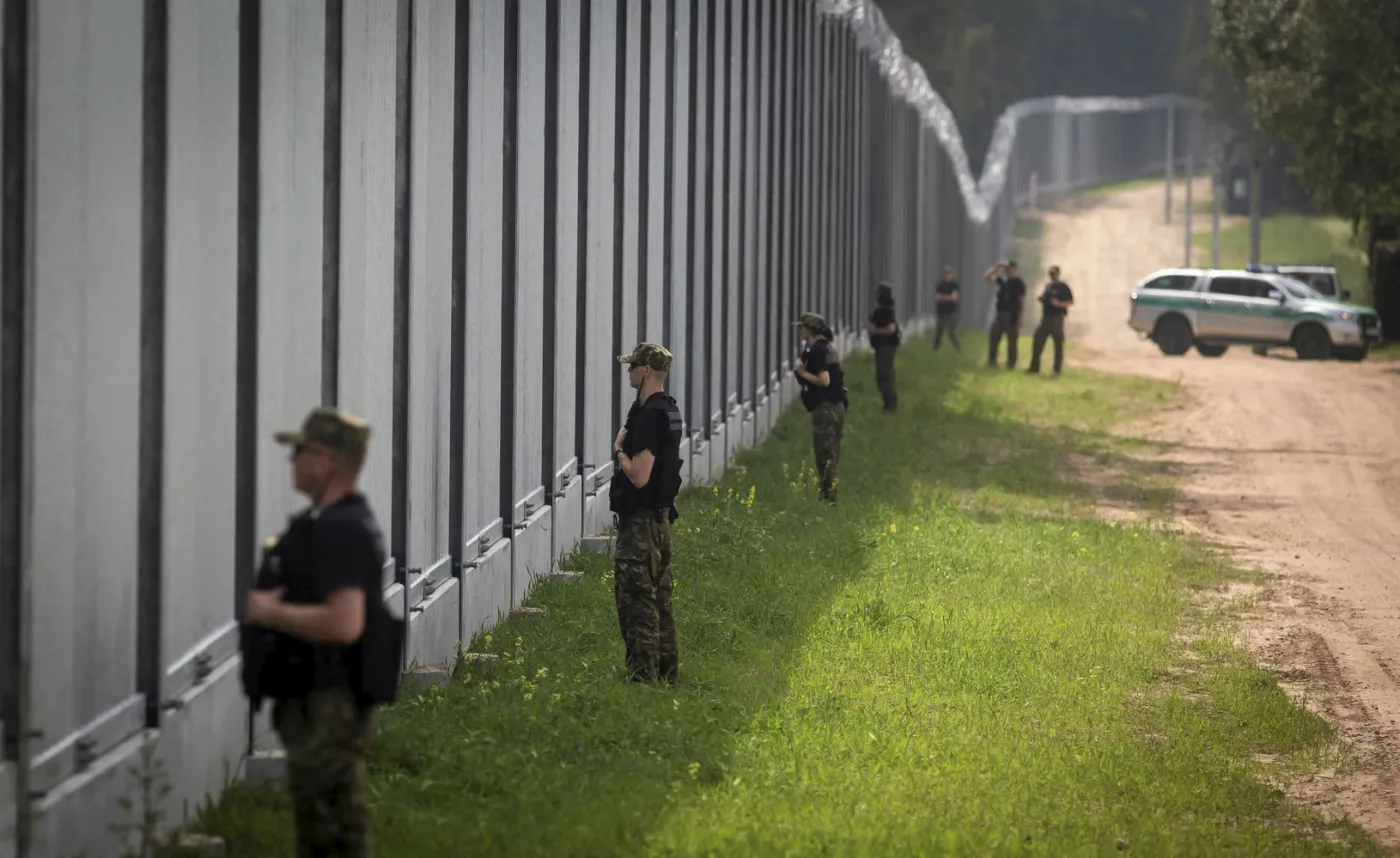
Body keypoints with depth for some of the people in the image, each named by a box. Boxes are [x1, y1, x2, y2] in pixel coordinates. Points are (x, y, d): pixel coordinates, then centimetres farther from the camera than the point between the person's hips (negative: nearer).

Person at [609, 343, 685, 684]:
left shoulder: (649, 416, -21)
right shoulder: (670, 410, 11)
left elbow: (639, 475, -24)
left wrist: (619, 449, -9)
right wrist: (626, 449, 12)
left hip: (641, 519, -10)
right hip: (661, 515, 10)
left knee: (636, 597, -7)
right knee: (659, 596, 16)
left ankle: (642, 675, -8)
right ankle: (667, 671, 22)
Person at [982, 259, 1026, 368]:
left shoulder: (1019, 283, -8)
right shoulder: (1002, 280, 9)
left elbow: (1022, 301, -9)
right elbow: (986, 277, 9)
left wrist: (1020, 317, -14)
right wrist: (996, 266, 0)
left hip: (1012, 315, -6)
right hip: (1000, 314, 6)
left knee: (1012, 341, 0)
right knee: (993, 337, 5)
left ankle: (1011, 364, 4)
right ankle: (991, 361, 13)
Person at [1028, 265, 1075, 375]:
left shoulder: (1063, 287, -6)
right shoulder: (1048, 286, 15)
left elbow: (1071, 302, -8)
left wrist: (1059, 304, -23)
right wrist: (1041, 299, 3)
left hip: (1057, 318, -7)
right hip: (1046, 317, 7)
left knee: (1059, 343, -1)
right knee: (1037, 341, 4)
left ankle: (1057, 369, 5)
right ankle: (1034, 367, 11)